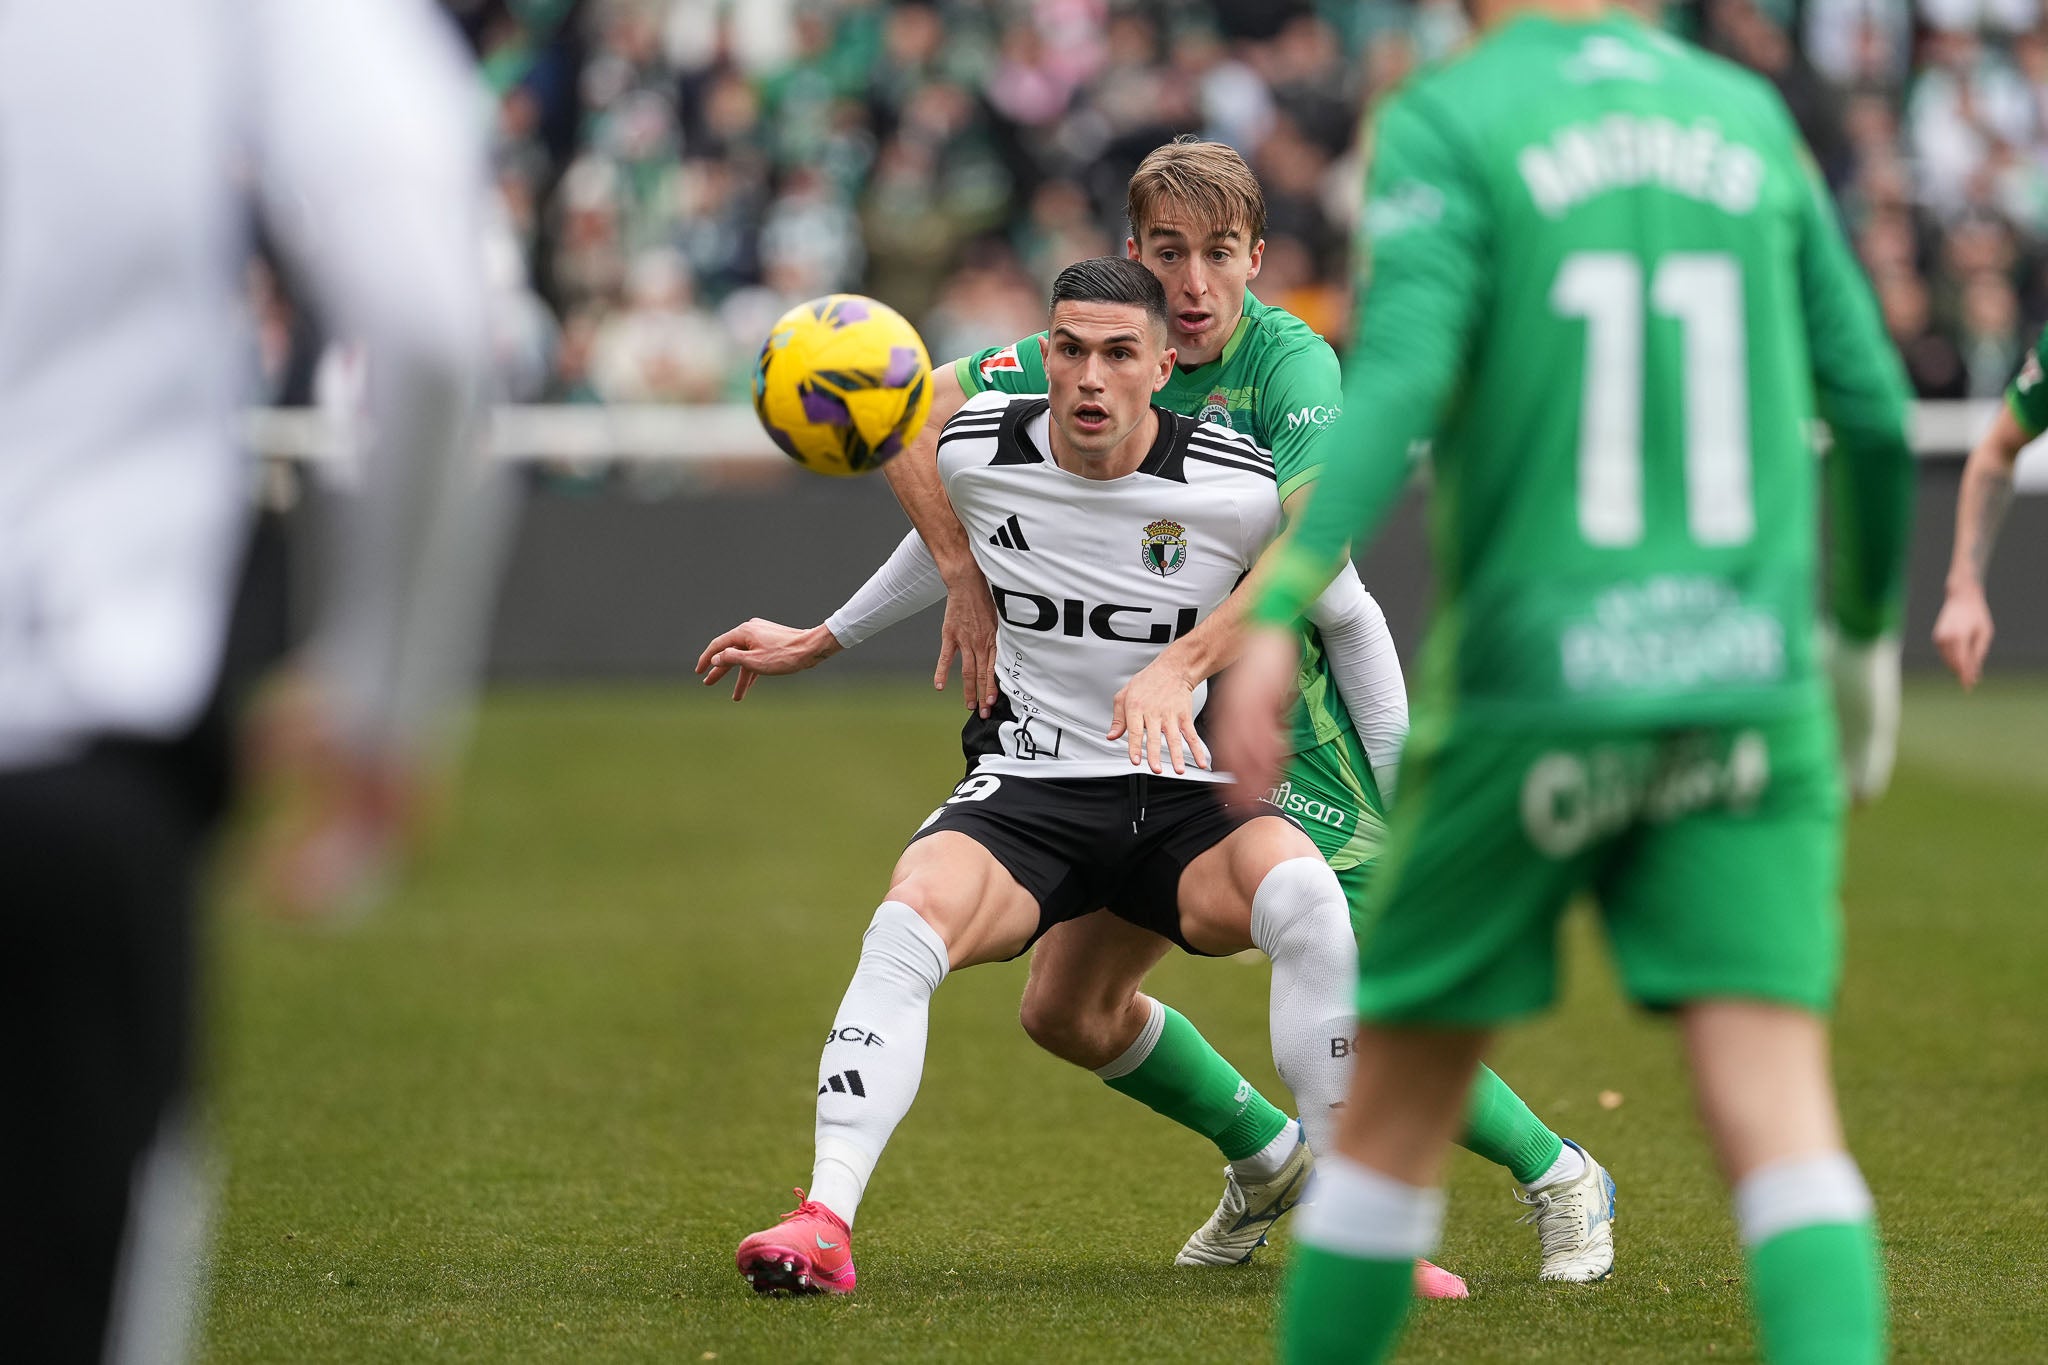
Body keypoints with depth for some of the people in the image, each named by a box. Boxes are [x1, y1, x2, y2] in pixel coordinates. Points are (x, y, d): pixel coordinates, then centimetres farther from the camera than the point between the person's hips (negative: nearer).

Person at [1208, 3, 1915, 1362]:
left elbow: (1398, 381, -16)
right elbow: (1872, 408, 15)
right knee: (1775, 1105, -8)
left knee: (1401, 1101, 13)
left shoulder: (1444, 121, -1)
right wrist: (1869, 628, 30)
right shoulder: (1748, 115, 12)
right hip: (1747, 689, 2)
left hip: (1531, 689, -2)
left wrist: (1277, 616, -22)